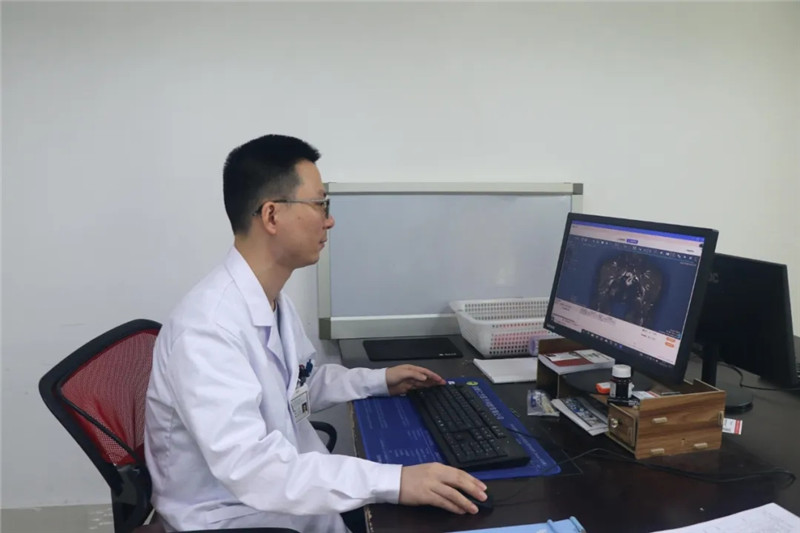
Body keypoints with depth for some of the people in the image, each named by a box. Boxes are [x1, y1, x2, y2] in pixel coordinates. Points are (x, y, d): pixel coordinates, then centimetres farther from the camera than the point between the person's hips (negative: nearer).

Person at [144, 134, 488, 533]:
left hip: (292, 495, 7)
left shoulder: (273, 298, 1)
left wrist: (378, 381, 13)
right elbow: (249, 466, -35)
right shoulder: (206, 328, -27)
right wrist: (393, 482, -38)